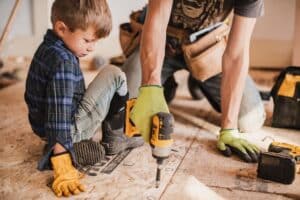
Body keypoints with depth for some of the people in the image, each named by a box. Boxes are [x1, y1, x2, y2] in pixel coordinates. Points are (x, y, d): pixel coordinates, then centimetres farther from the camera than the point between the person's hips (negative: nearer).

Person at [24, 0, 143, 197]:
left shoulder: (49, 48, 5)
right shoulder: (63, 62, -26)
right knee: (115, 75, -5)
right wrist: (64, 170, -32)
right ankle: (115, 140, 7)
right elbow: (59, 115, -31)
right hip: (71, 127, -9)